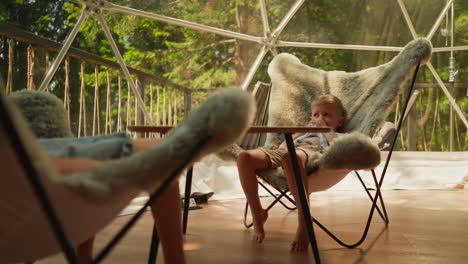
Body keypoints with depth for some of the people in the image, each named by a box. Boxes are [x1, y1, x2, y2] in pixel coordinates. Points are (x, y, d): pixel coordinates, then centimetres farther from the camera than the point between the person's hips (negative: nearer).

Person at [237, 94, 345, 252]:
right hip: (284, 151, 6)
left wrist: (325, 127, 20)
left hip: (310, 151, -5)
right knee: (244, 157, -24)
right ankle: (258, 214, -14)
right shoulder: (307, 132, 48)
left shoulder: (337, 136, 33)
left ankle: (304, 222, -42)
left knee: (290, 156, -46)